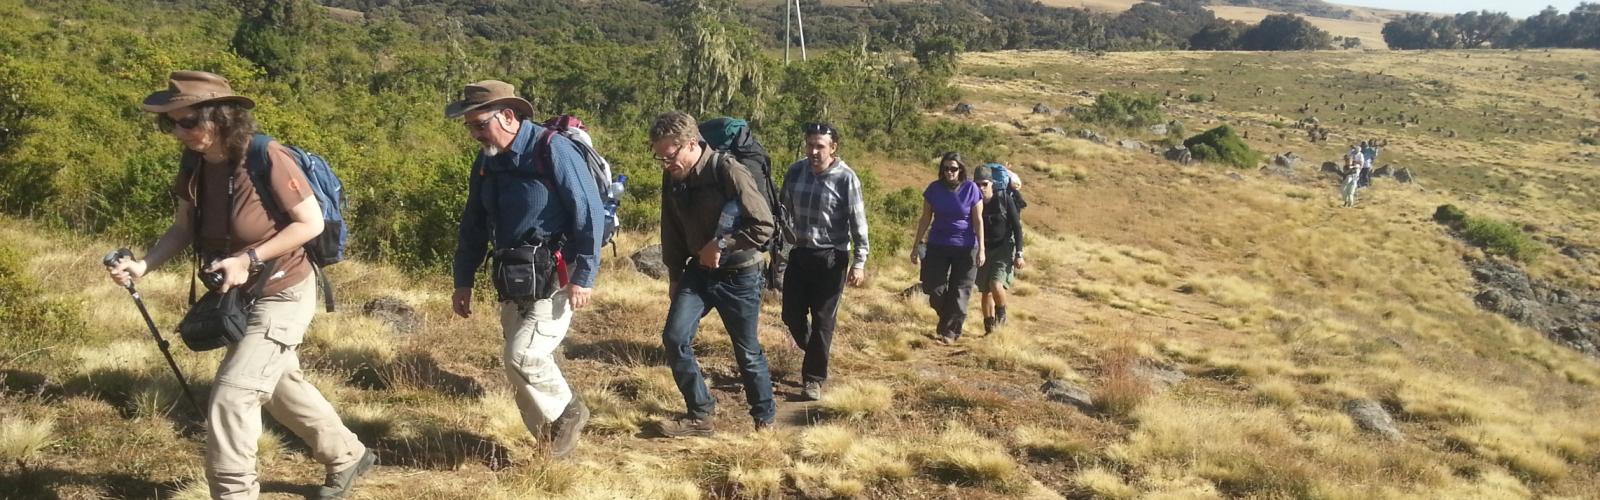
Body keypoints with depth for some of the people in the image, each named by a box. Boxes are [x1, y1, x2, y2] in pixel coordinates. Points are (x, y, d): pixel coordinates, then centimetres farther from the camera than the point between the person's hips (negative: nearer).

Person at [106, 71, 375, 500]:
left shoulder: (266, 158, -25)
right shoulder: (193, 164, -4)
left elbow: (312, 223, -22)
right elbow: (183, 228, 5)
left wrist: (249, 259, -26)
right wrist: (143, 266, -11)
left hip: (283, 295, -9)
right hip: (238, 297, 9)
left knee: (231, 395, -14)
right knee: (280, 387, 22)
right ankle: (348, 458, 41)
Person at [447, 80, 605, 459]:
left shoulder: (552, 150, -15)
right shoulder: (486, 161, 8)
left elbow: (590, 213, -17)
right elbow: (473, 226, 17)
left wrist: (584, 277, -18)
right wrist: (463, 281, 15)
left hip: (553, 277, -8)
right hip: (513, 280, 8)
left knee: (523, 355, -15)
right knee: (525, 359, 9)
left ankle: (568, 413, 10)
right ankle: (550, 441, 24)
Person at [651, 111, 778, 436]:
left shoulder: (728, 171, -22)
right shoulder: (673, 179, -2)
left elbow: (764, 226, -22)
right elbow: (672, 231, 12)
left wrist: (720, 245, -22)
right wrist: (674, 276, 16)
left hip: (739, 275, -5)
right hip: (699, 271, 6)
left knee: (747, 351, 7)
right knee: (674, 338, -7)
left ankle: (764, 416, 29)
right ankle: (699, 415, 7)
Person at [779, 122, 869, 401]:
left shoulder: (846, 179, -14)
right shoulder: (796, 171, -1)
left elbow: (858, 222, -11)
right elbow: (783, 208, 11)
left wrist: (859, 262, -13)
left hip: (831, 257, -5)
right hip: (799, 253, 5)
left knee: (823, 320, 2)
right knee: (792, 313, 9)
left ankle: (814, 378, 13)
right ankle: (815, 354, 36)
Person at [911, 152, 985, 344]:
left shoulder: (971, 189, -7)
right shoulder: (934, 189, -3)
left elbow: (978, 220, -4)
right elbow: (925, 218, 4)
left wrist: (981, 249, -7)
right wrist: (917, 246, 4)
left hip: (965, 248, -2)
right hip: (937, 246, 2)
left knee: (959, 292, 1)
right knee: (935, 289, 1)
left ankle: (950, 331, 12)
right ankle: (947, 320, 27)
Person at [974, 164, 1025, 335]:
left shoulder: (1005, 199, -11)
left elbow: (1017, 227, -7)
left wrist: (1019, 254, -11)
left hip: (1004, 248, -3)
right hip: (984, 250, 4)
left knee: (996, 284, -21)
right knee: (986, 291, 7)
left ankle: (1002, 315, 8)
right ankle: (989, 328, 19)